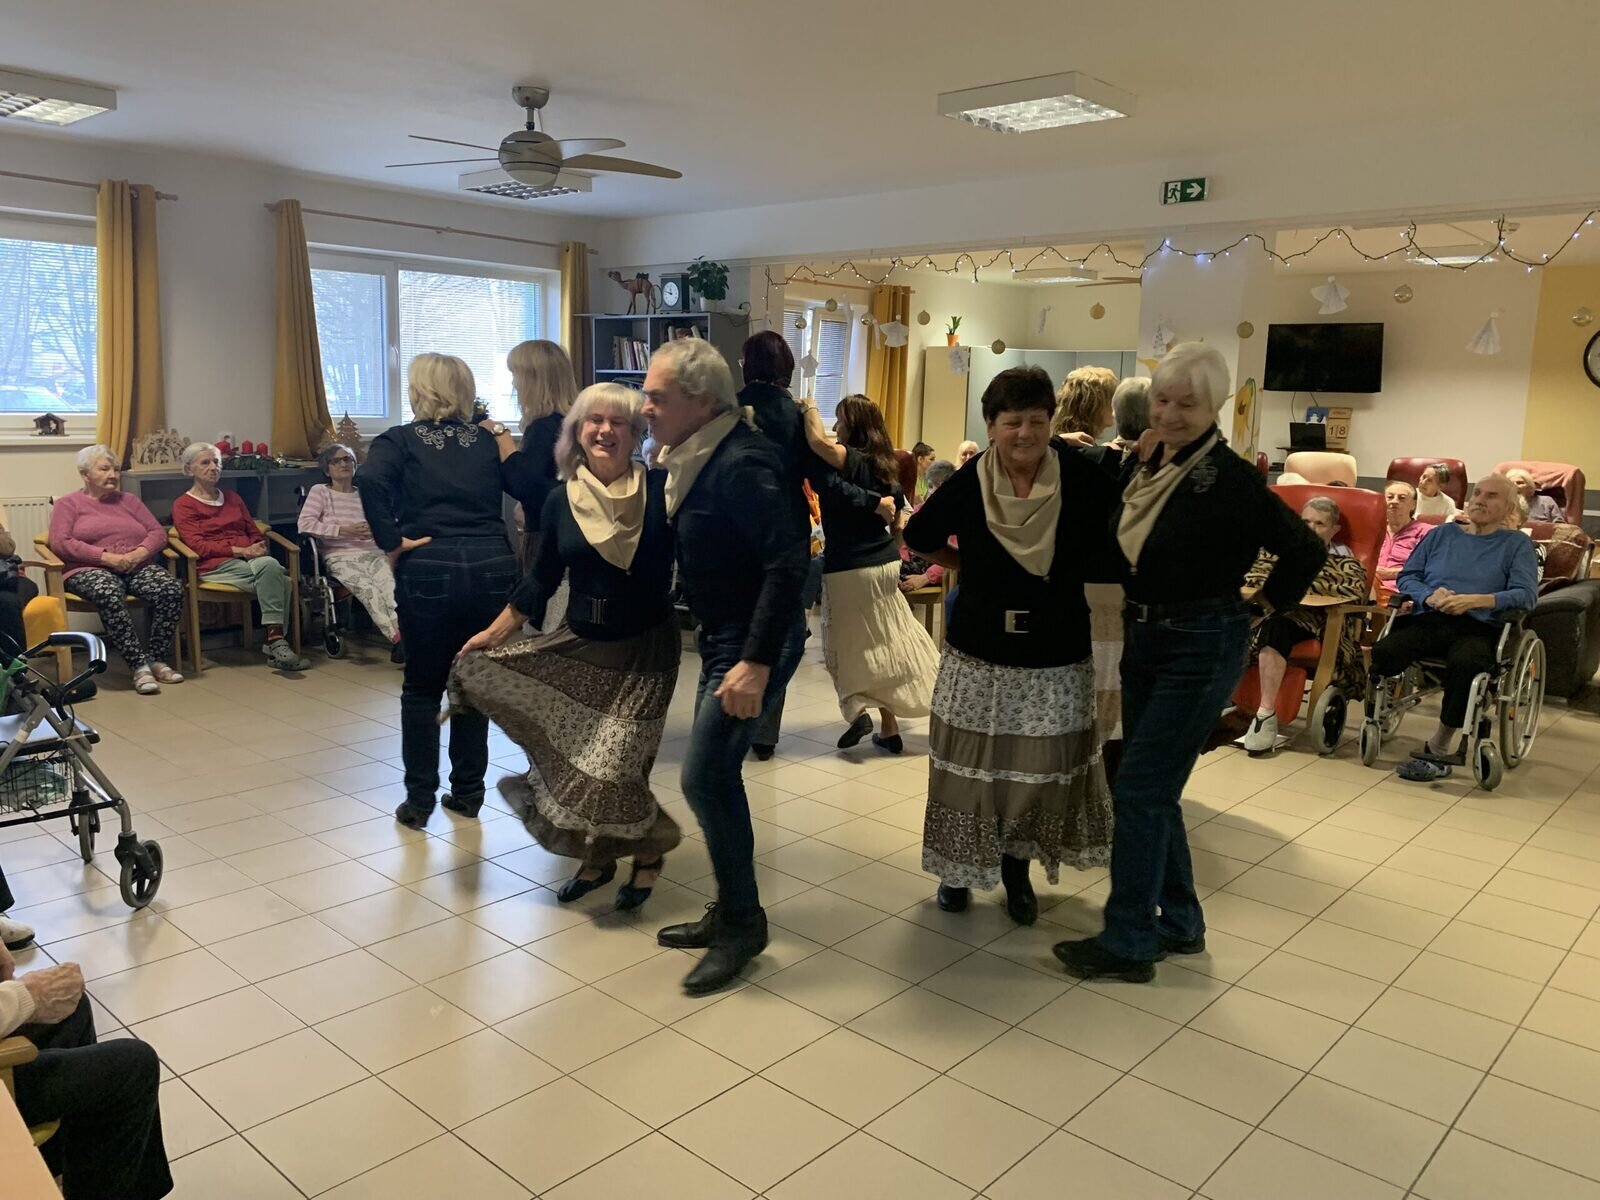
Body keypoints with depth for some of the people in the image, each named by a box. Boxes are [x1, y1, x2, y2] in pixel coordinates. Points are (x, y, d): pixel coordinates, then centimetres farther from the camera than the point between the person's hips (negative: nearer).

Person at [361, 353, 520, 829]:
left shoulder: (399, 440, 4)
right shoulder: (487, 440, 13)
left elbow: (371, 483, -14)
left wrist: (391, 543, -8)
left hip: (429, 571, -2)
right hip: (492, 567, 3)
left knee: (422, 687, 11)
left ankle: (419, 800, 13)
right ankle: (468, 792, 22)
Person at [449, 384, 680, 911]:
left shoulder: (661, 489, -9)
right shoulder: (561, 501, 1)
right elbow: (542, 579, 9)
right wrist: (495, 632, 7)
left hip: (644, 648, -4)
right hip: (580, 642, 4)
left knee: (612, 766, -7)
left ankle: (649, 852, 22)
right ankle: (596, 857, 26)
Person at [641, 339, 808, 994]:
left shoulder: (741, 464, -22)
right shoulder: (696, 457, 7)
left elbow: (787, 563, -28)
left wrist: (757, 662, -31)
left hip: (755, 642, -10)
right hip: (721, 637, 10)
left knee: (705, 775, -9)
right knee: (715, 775, 14)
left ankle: (742, 924, 7)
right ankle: (731, 913, 28)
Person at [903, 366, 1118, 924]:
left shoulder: (1081, 476, -11)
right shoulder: (967, 484, -9)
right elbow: (919, 535, 8)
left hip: (1056, 654, 0)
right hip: (979, 650, 0)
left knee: (1042, 770, 10)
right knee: (971, 767, 9)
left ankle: (1017, 869, 32)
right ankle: (959, 868, 29)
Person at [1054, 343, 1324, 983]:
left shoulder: (1228, 477, -17)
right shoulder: (1148, 462, 4)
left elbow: (1305, 550, -15)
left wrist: (1261, 610, -8)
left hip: (1200, 647, -8)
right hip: (1144, 638, 8)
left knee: (1139, 788, -6)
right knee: (1154, 789, 15)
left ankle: (1128, 942, 7)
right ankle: (1179, 923, 30)